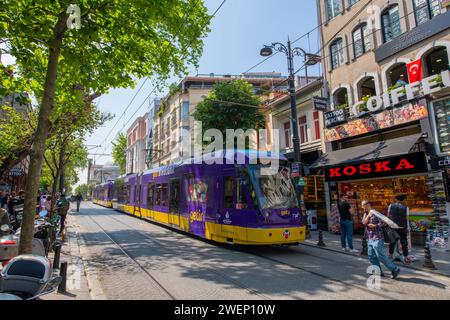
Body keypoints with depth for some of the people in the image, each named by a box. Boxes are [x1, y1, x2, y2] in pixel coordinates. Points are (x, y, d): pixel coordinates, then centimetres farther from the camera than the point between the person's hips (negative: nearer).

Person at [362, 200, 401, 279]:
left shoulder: (375, 213, -11)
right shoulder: (365, 214, 12)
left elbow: (383, 222, -17)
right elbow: (364, 223, -4)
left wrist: (374, 226, -18)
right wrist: (368, 215, -12)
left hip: (377, 238, -8)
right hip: (370, 239, 8)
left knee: (381, 256, -6)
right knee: (371, 256, 8)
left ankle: (395, 269, 9)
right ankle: (378, 272, 18)